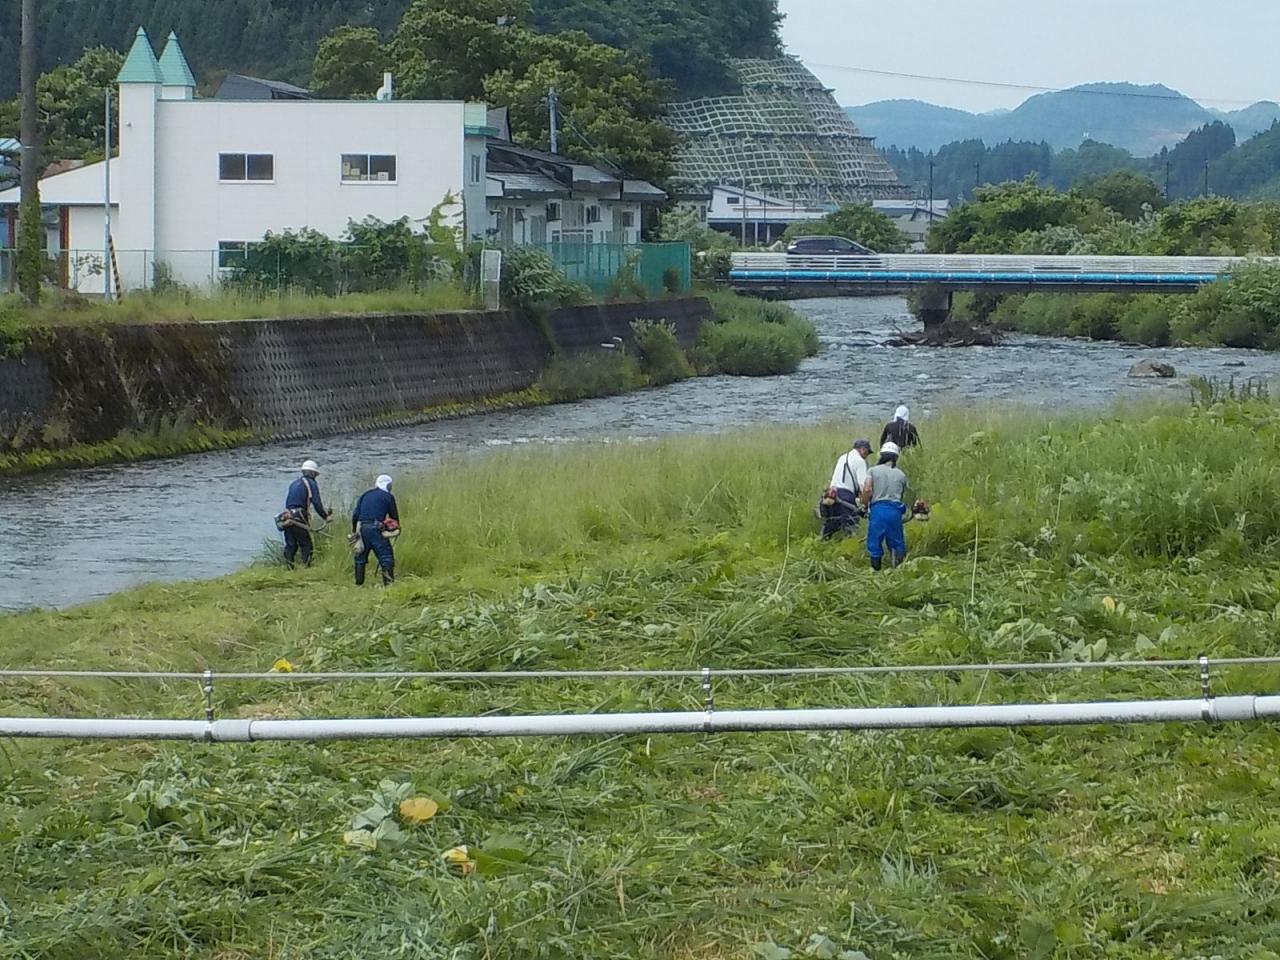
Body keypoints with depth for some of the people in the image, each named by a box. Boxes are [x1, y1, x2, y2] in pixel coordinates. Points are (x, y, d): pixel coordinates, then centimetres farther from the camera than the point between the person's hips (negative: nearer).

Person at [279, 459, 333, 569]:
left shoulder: (294, 483, 23)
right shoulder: (312, 483, 1)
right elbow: (317, 503, -7)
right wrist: (326, 515, 4)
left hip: (287, 516, 6)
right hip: (299, 519, -6)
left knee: (291, 545, 8)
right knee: (306, 545, -1)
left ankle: (289, 567, 1)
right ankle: (306, 566, -9)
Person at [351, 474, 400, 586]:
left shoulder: (365, 495, 18)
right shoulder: (388, 497, 4)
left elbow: (355, 514, 14)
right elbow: (394, 516, 7)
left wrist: (354, 530, 19)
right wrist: (395, 528, 24)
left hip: (362, 528, 5)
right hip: (376, 529, -5)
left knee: (360, 557, 15)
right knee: (386, 556, -2)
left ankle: (359, 583, 14)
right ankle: (388, 582, -13)